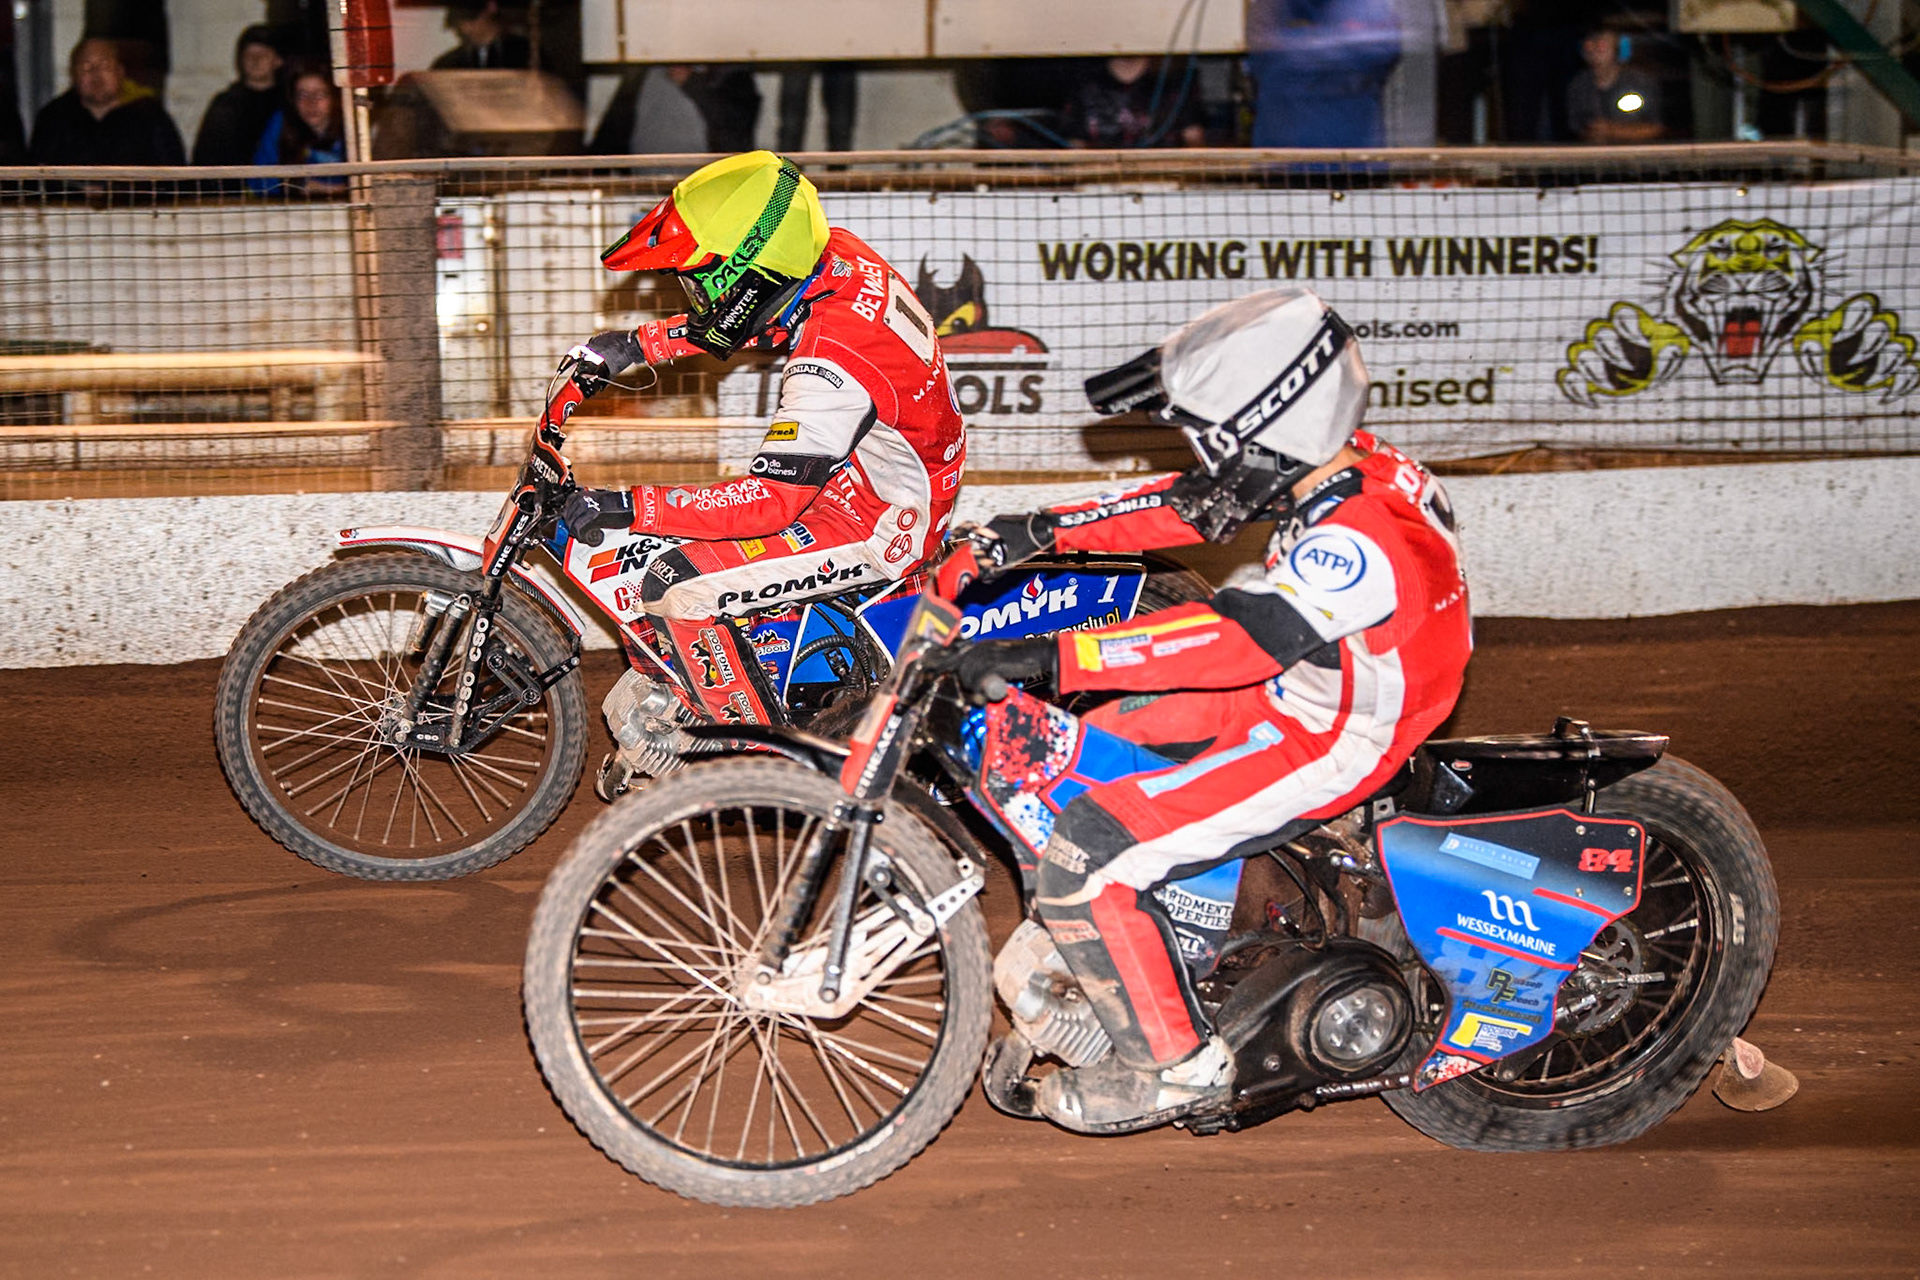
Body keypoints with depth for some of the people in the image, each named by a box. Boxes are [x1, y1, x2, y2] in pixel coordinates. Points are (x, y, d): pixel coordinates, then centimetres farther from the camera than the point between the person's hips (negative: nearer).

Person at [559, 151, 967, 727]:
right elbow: (740, 315, 14)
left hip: (875, 527, -10)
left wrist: (629, 506, -31)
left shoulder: (830, 366, -33)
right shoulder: (834, 253, -7)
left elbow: (772, 501, -32)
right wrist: (637, 343, 8)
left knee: (675, 588, -16)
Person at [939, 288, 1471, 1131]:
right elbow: (1189, 506, 9)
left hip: (1318, 745, -10)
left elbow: (1233, 638, -39)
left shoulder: (1359, 540, -32)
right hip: (1288, 692, 10)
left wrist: (1050, 657, -41)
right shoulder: (1333, 464, -3)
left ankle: (1175, 1061, -2)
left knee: (1080, 861, -17)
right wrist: (1047, 530, 2)